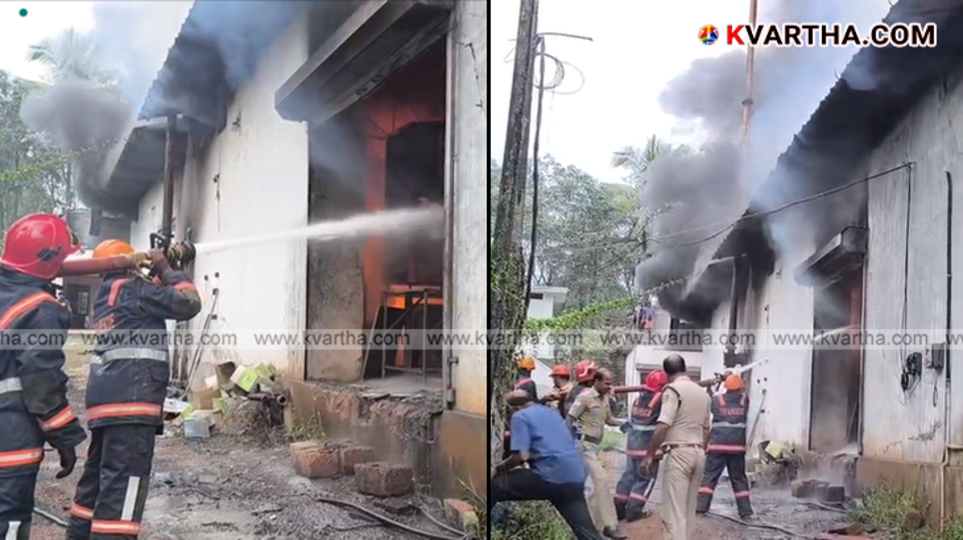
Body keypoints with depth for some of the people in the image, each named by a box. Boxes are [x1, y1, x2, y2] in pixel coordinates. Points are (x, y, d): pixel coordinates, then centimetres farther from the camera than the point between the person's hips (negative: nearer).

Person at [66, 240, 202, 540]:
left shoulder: (105, 293, 20)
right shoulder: (132, 288, -4)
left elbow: (151, 298, 31)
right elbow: (188, 304, -8)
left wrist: (160, 273, 19)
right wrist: (166, 269, 4)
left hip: (107, 394, 9)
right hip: (130, 396, -9)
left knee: (98, 476, 18)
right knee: (122, 481, -12)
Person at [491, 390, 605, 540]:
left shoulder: (520, 416, 4)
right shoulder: (551, 412, 26)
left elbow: (522, 455, -8)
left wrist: (503, 466, 11)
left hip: (549, 477, -7)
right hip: (575, 479, 7)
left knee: (493, 487, 7)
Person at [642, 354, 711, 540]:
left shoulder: (673, 389, -9)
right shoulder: (702, 392, 14)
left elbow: (664, 426, -18)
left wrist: (649, 455, -15)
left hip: (678, 453, -7)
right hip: (698, 453, 7)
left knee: (674, 511, -8)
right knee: (689, 510, 16)